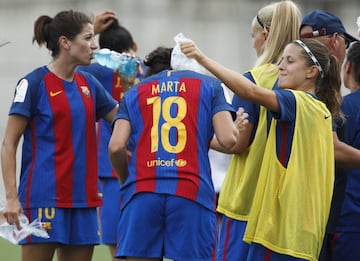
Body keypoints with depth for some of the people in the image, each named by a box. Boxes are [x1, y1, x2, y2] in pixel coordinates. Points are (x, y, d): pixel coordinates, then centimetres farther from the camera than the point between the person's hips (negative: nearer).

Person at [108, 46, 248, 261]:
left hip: (142, 192, 2)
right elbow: (227, 139, 1)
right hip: (192, 193, -1)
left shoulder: (135, 92, 18)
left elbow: (116, 146, 3)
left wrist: (125, 179, 21)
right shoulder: (209, 85, 14)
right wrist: (236, 128, 24)